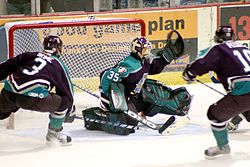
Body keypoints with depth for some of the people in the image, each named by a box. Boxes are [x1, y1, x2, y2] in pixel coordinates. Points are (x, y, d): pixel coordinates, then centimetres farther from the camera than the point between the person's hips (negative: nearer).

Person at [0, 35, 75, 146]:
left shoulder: (29, 55, 27)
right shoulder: (59, 65, 21)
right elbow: (67, 91, 25)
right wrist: (70, 112, 39)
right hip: (32, 98, -4)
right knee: (64, 102, 16)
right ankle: (53, 134, 26)